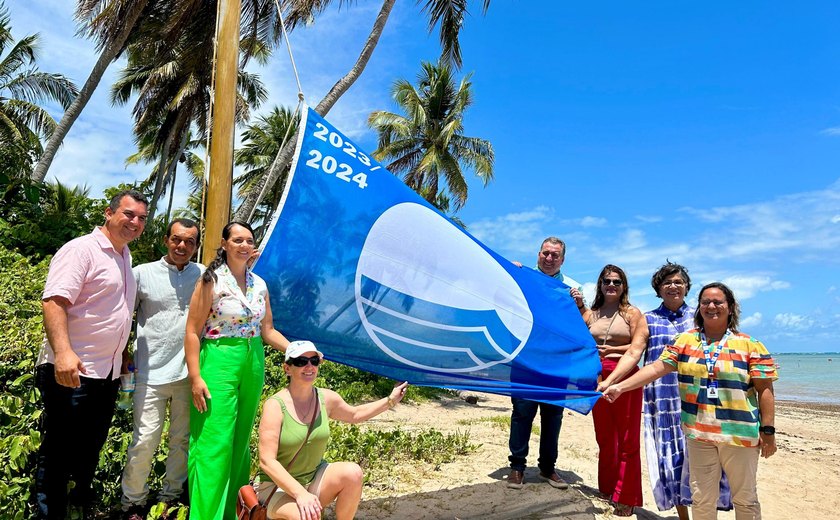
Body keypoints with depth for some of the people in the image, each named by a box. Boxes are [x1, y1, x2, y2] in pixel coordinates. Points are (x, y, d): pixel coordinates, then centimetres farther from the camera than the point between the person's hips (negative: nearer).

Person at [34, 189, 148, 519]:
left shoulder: (124, 257, 14)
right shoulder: (81, 249, -12)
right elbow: (53, 302, -22)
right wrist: (63, 353, -34)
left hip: (107, 374, 8)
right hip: (71, 372, -8)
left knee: (90, 449, 21)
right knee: (58, 454, 3)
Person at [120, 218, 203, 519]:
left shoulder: (204, 275, 6)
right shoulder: (143, 273, 2)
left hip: (189, 372, 2)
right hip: (152, 373, -2)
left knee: (183, 439, 11)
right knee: (145, 439, -2)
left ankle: (171, 495, 30)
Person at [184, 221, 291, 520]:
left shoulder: (259, 285, 9)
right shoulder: (212, 280, -7)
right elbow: (192, 332, -9)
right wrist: (195, 377, -15)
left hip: (253, 367, 6)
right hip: (218, 364, -5)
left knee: (240, 442, 13)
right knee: (214, 444, -6)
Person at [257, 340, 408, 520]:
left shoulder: (327, 398, -3)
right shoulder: (275, 405, -19)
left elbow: (355, 414, 18)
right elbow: (267, 462, -24)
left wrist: (390, 400, 11)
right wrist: (300, 494, -33)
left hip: (314, 478, 5)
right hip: (278, 486, -5)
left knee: (352, 472, -21)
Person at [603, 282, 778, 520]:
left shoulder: (750, 345, -2)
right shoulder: (685, 340, 4)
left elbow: (765, 390, -2)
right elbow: (657, 367, -3)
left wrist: (768, 431, -6)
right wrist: (621, 386, -12)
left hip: (739, 433, -1)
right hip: (698, 433, 2)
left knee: (745, 498, 12)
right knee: (702, 499, 10)